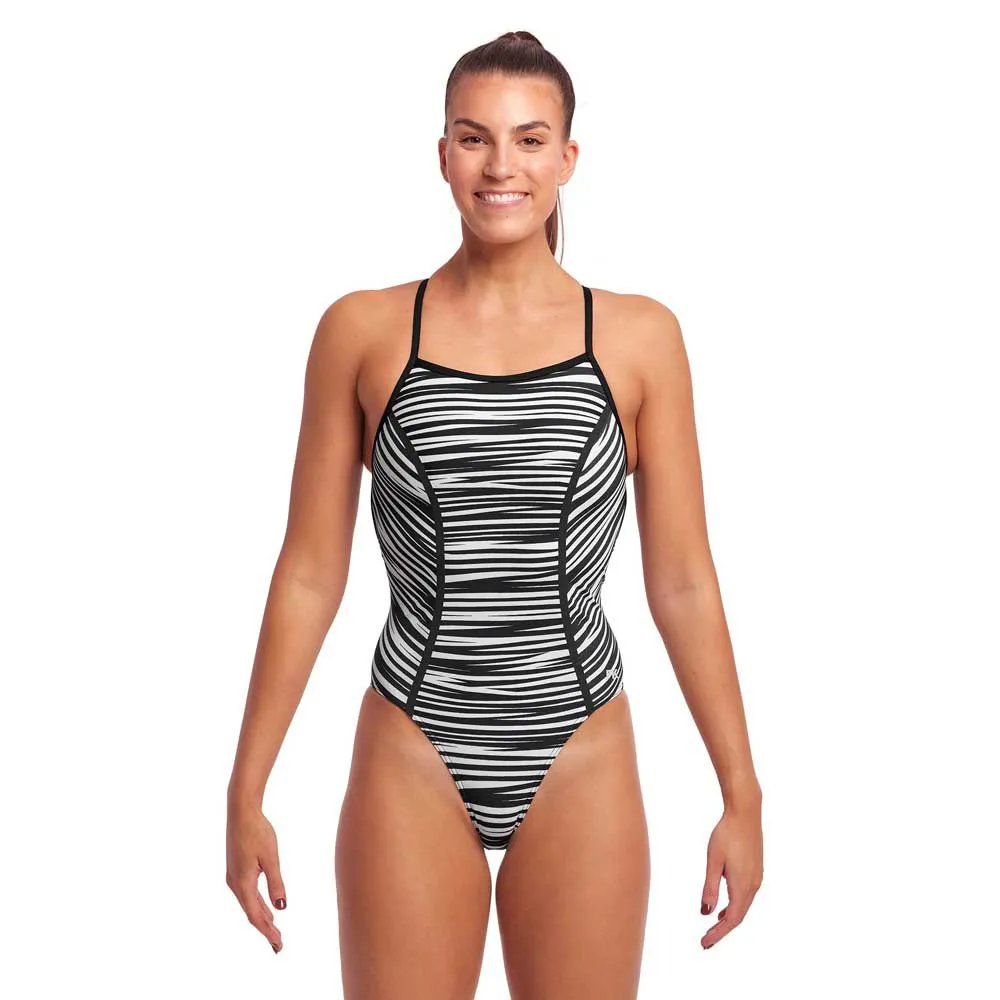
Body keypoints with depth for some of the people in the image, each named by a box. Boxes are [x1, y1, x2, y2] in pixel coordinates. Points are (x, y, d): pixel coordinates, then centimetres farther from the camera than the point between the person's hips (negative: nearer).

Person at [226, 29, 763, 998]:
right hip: (411, 766, 0)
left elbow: (683, 583, 2)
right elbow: (309, 574, 2)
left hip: (581, 764, 1)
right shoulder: (361, 331, -1)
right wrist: (246, 790, 2)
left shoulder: (640, 337, -1)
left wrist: (741, 793, 3)